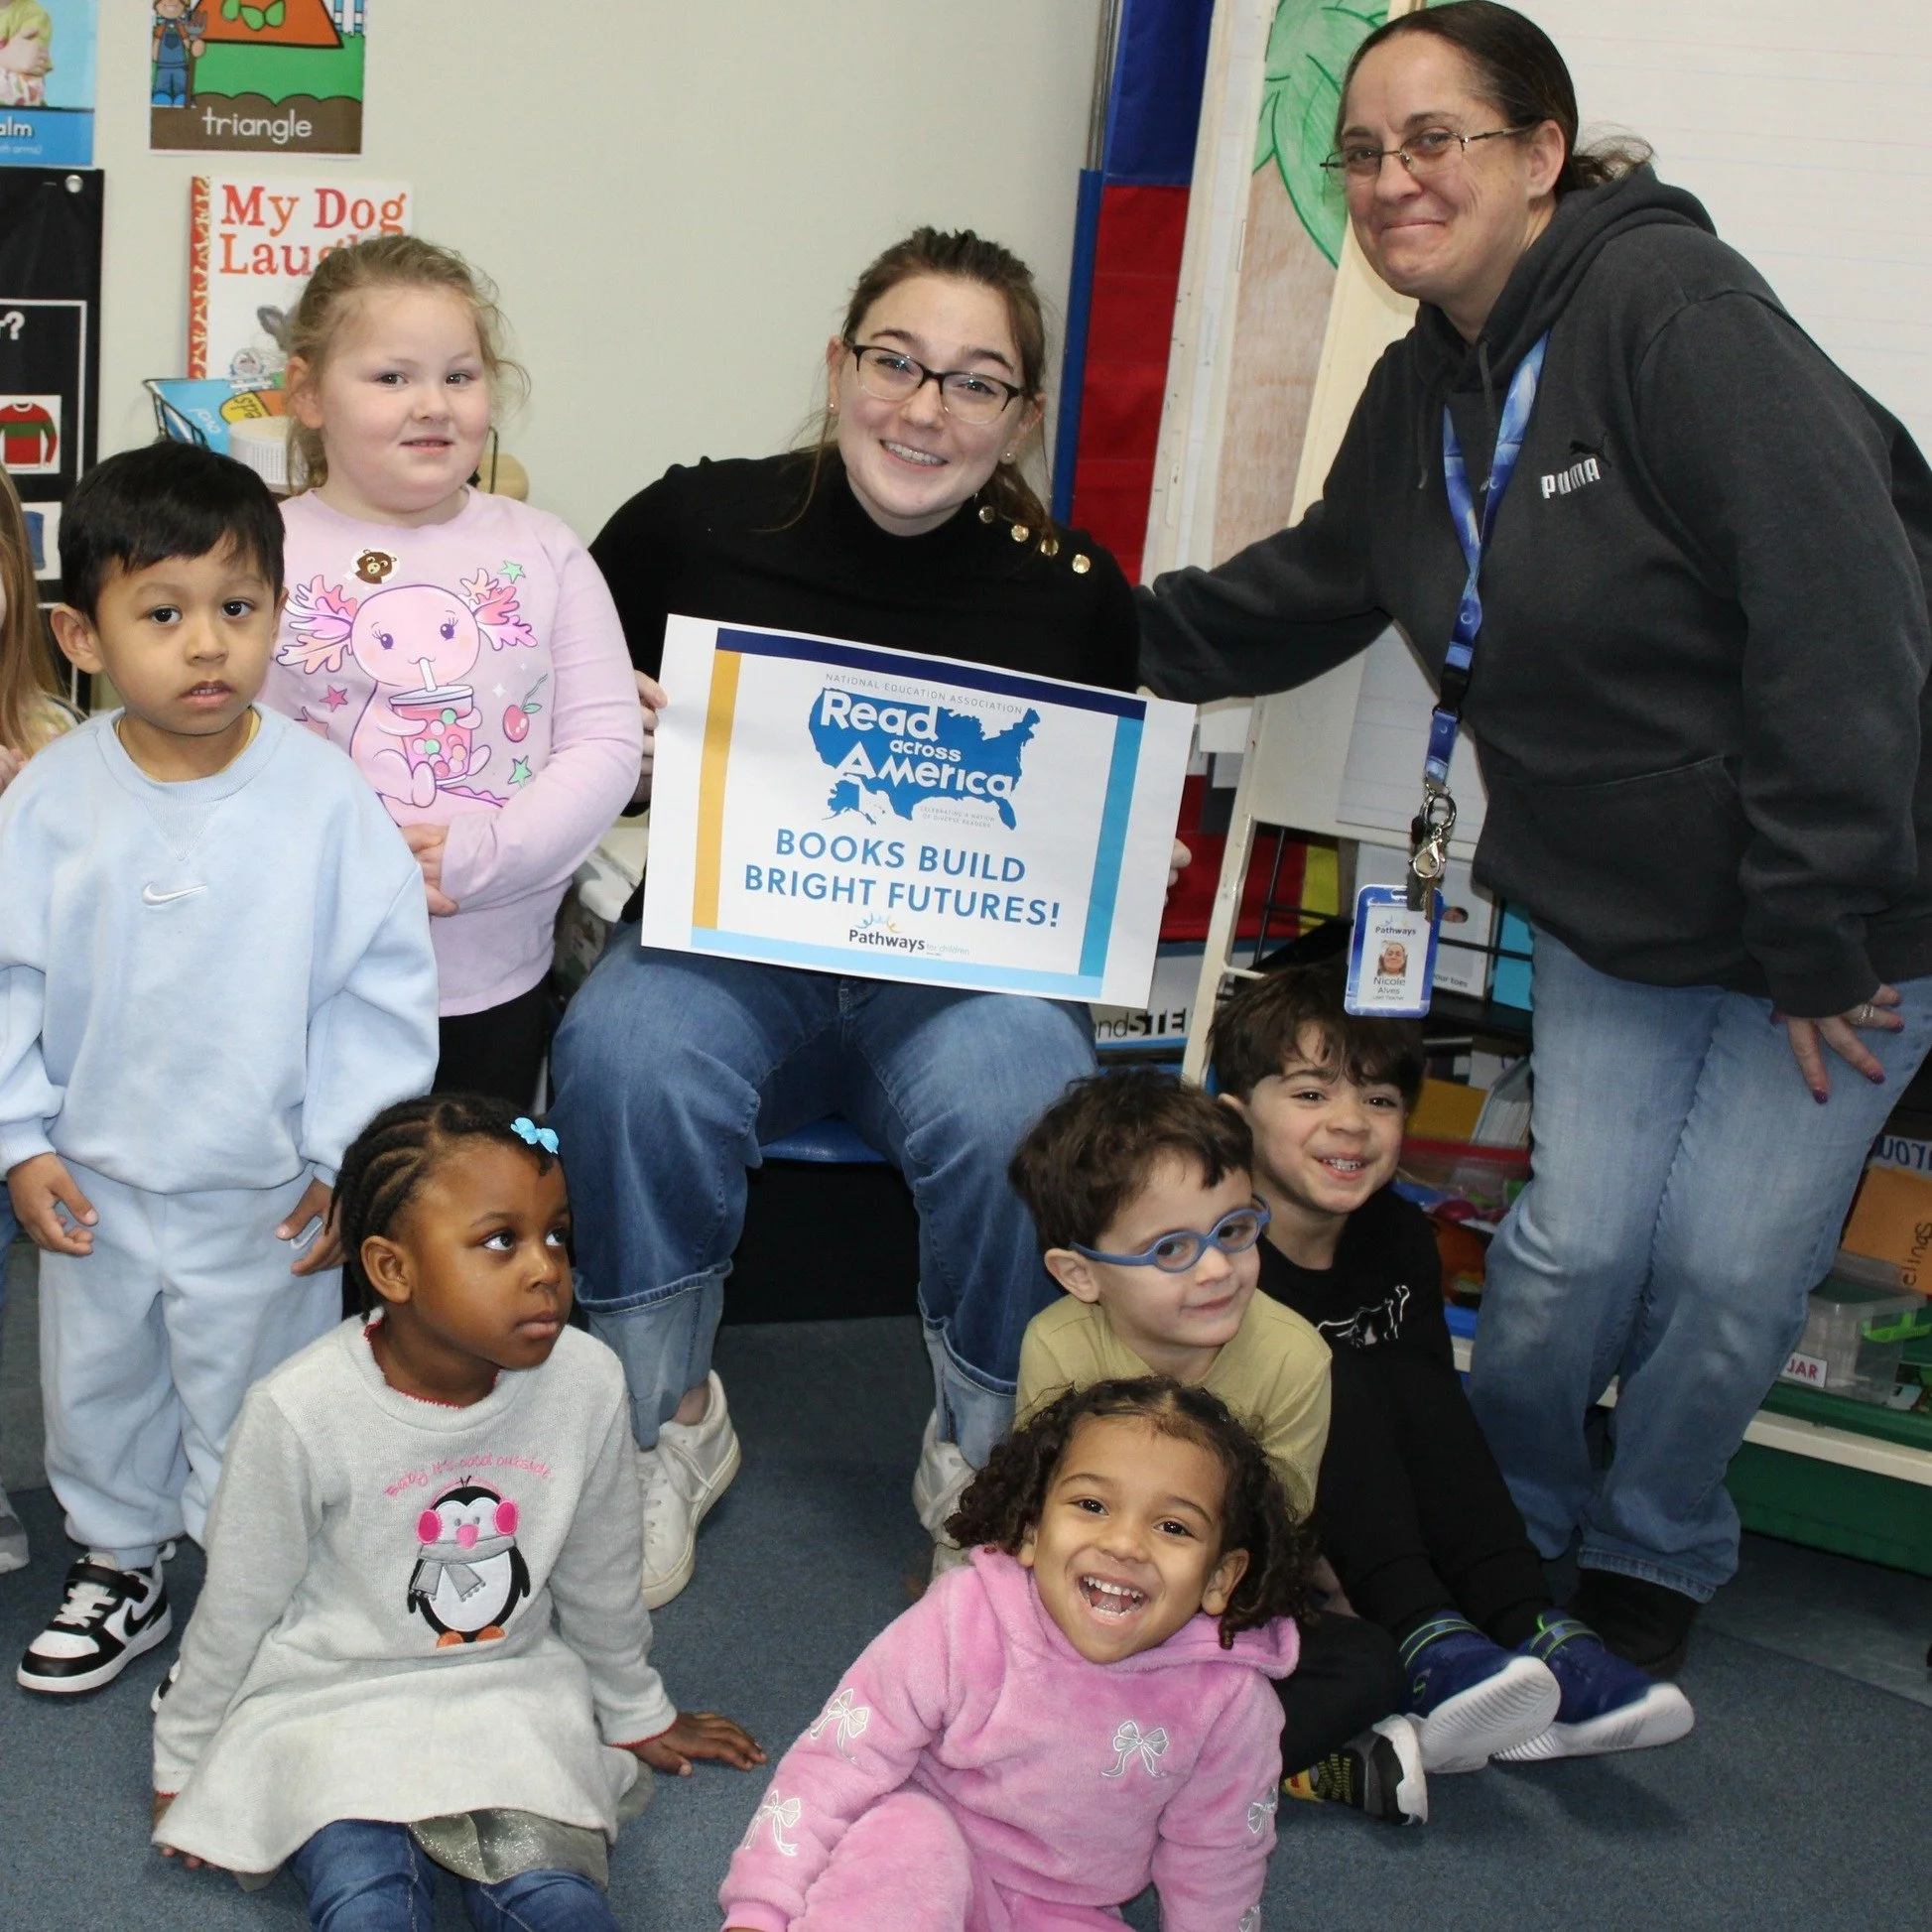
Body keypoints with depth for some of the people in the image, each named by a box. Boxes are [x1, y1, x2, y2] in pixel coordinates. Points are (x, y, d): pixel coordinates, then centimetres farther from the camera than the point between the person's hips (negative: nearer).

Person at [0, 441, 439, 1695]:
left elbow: (384, 985, -10)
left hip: (268, 1197, -3)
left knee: (255, 1412, 13)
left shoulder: (324, 796, -15)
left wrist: (347, 1157, -11)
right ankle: (121, 1568, 45)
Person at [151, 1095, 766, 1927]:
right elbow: (236, 1609, -3)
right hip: (333, 1698, -2)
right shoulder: (300, 1414, -20)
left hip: (510, 1690, 2)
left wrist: (637, 1716, 21)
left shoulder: (586, 1383, -12)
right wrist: (182, 1765, 9)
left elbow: (601, 1580, 7)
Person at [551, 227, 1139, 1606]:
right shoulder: (699, 522, -1)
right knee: (624, 1059, -31)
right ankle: (668, 1423, -5)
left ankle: (985, 1460, -2)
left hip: (970, 962, 0)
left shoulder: (1075, 594, 0)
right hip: (726, 937, 1)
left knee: (1020, 1113, -32)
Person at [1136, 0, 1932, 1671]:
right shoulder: (1420, 396, 4)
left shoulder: (1671, 304, -21)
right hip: (1615, 912, 5)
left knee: (1730, 1267, -1)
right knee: (1577, 1245, -3)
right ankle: (1500, 1522, 25)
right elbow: (1305, 594, 22)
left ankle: (1657, 1560, 26)